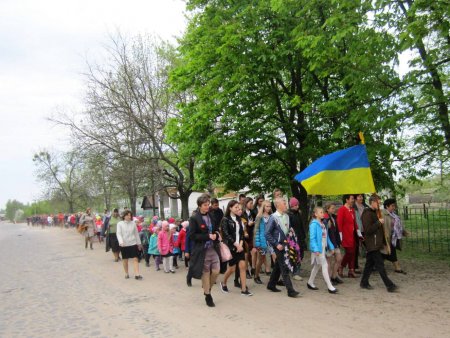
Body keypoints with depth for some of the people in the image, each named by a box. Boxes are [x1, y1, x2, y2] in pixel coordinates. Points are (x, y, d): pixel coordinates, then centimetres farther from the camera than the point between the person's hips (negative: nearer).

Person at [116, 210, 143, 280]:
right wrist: (121, 242, -27)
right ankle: (126, 273, 27)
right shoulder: (120, 224, -3)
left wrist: (139, 243, 14)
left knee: (135, 259, -6)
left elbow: (136, 233, 10)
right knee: (125, 259, 11)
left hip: (133, 243, 1)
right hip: (124, 245, -1)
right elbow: (118, 234, -11)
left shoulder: (133, 223, 3)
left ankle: (137, 274, -7)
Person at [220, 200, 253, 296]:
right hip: (231, 247, -5)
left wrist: (241, 244, -6)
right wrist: (236, 245, -16)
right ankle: (223, 283, 27)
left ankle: (244, 289, 3)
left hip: (240, 246, 5)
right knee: (232, 268, 1)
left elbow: (242, 232, 10)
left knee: (242, 266, -2)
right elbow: (226, 235, -14)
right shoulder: (225, 219, -8)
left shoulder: (238, 219, 11)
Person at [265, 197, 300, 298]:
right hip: (279, 245, -7)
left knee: (278, 266, 17)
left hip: (285, 244, 7)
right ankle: (290, 290, -5)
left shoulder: (286, 216, 6)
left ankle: (271, 285, 31)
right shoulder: (273, 217, -13)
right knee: (284, 268, -7)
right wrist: (276, 244, -17)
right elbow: (267, 234, -14)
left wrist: (291, 230, -1)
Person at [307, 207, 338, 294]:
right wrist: (316, 249, -24)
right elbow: (312, 238, -18)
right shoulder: (314, 224, -14)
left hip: (323, 247, 9)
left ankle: (310, 283, 29)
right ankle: (330, 286, -1)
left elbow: (326, 236, 15)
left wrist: (331, 246, 12)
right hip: (318, 248, -9)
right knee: (325, 266, -7)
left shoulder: (322, 224, 11)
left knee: (317, 266, 16)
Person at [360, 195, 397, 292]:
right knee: (380, 265, -6)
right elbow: (368, 230, -23)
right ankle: (389, 285, -4)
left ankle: (364, 283, 21)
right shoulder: (367, 214, -16)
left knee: (370, 263, 14)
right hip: (372, 244, -10)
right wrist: (379, 222, -19)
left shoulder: (374, 212, 17)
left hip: (375, 243, 10)